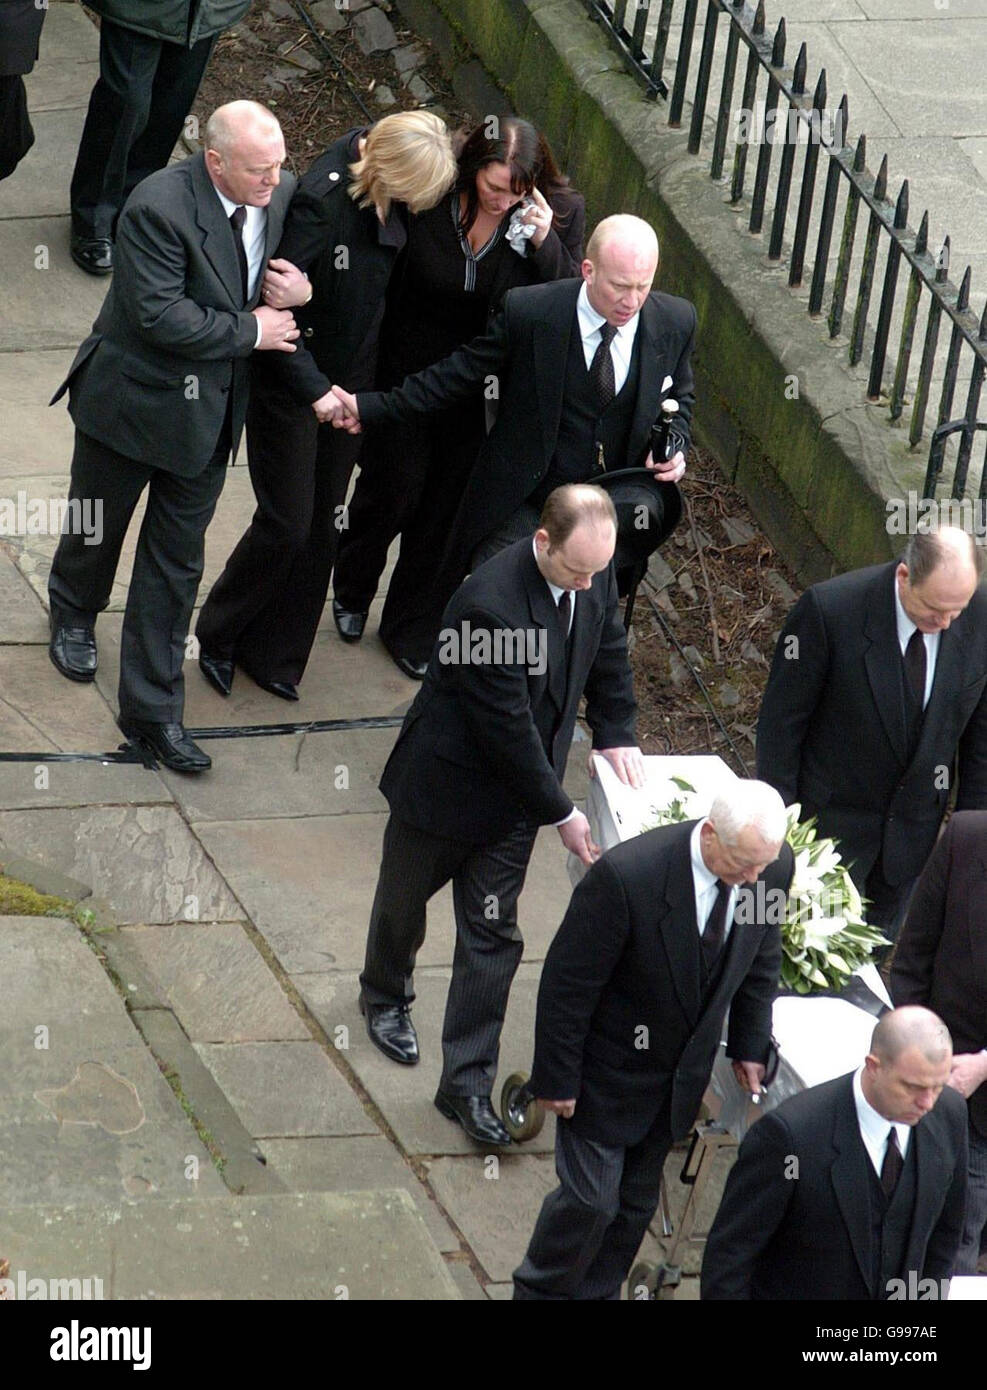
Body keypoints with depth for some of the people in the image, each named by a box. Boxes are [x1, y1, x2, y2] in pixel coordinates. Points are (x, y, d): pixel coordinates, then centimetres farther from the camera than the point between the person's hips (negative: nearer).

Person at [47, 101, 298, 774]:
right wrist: (250, 331, -22)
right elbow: (161, 316, -30)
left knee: (176, 564, 10)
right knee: (98, 525, 22)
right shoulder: (158, 207, -28)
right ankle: (74, 612, 55)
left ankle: (152, 709, 18)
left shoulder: (283, 193, -7)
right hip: (133, 401, -4)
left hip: (208, 413, 4)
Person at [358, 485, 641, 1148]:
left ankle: (467, 1082, 13)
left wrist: (617, 736, 1)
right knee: (404, 901, 22)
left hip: (516, 793, 5)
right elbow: (508, 729, -30)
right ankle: (386, 995, 53)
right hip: (446, 787, -5)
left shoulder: (596, 577, -14)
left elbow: (609, 652, 9)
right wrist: (560, 813, -21)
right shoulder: (489, 606, -37)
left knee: (493, 936, 5)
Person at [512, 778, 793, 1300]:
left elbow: (761, 960, 5)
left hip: (681, 1075, 5)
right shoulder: (626, 875, -34)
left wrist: (749, 1046, 10)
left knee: (637, 1201, 16)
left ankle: (596, 1293, 35)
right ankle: (539, 1291, 28)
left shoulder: (773, 867, -16)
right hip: (608, 1070, -5)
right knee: (590, 1198, 2)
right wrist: (556, 1078, -16)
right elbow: (567, 982, -22)